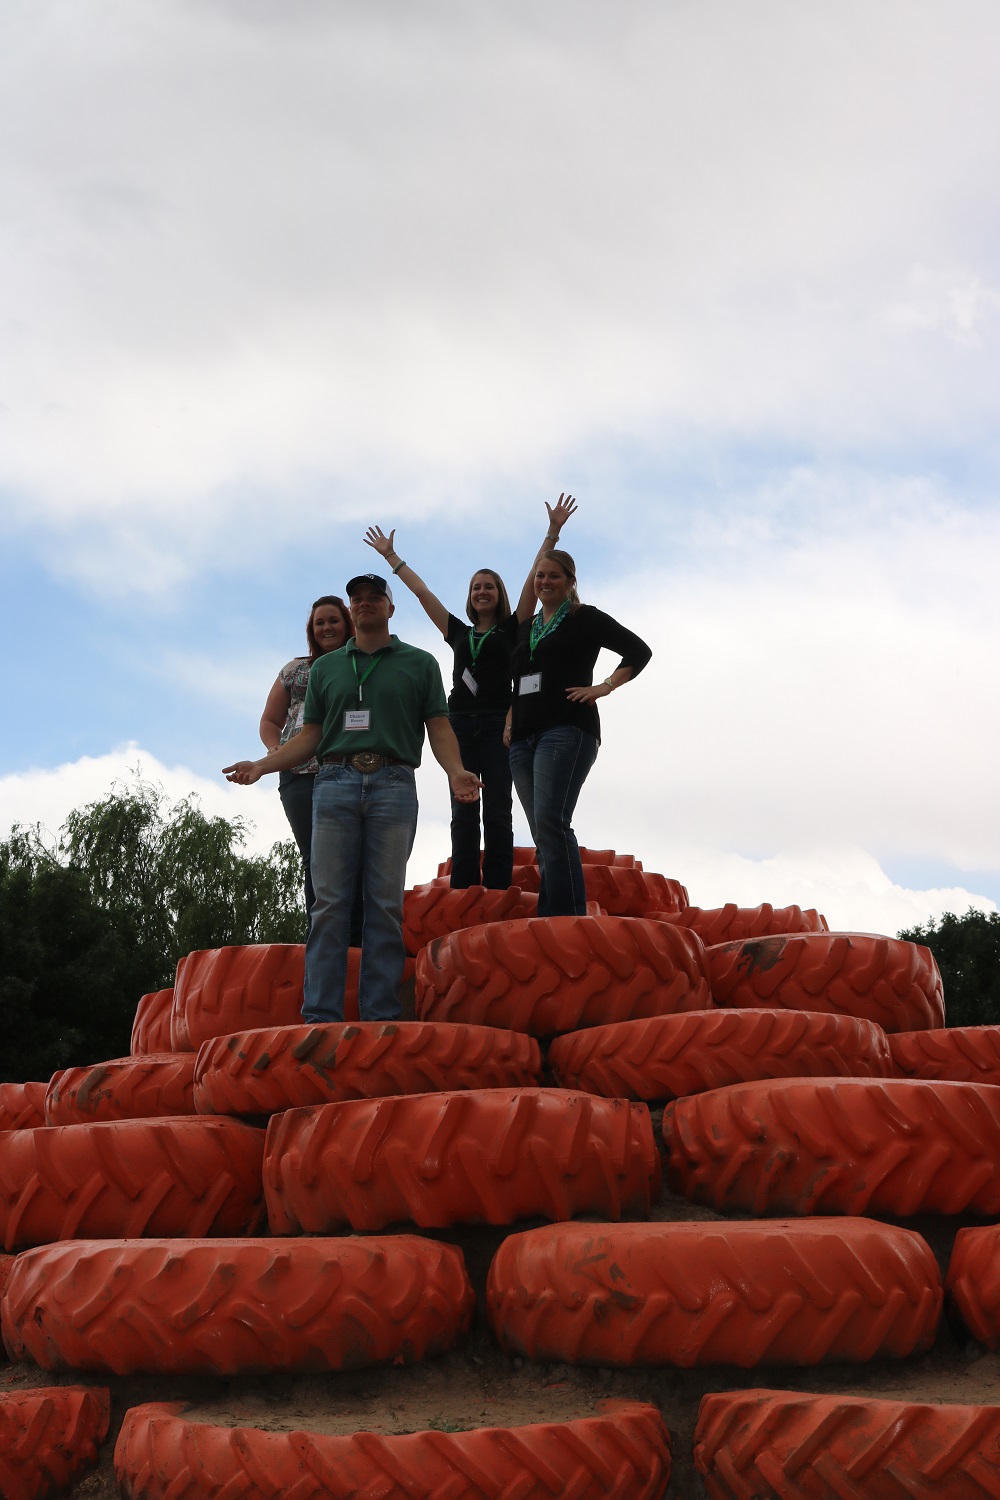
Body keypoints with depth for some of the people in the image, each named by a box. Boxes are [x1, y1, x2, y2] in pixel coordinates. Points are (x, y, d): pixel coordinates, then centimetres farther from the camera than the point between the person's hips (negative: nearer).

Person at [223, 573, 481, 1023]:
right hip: (334, 783, 1)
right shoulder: (325, 667, 21)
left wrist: (455, 771, -10)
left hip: (393, 784, -1)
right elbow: (309, 735, 17)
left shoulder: (419, 663, 15)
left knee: (386, 902, -3)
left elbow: (439, 728, 8)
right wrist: (262, 765, 3)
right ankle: (321, 1015, -5)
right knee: (329, 901, -4)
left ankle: (380, 1015, -1)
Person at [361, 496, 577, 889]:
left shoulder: (511, 630, 12)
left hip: (497, 724, -3)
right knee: (463, 813, -2)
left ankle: (498, 893, -10)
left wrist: (552, 533, -2)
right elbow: (420, 590, 25)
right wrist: (390, 555, 29)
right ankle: (462, 896, -5)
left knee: (497, 812, -6)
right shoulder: (459, 633, 20)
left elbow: (535, 579, 4)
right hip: (460, 723, 3)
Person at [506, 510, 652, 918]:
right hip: (524, 738, 7)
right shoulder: (526, 627, 23)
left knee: (550, 823, -22)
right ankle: (549, 917, 7)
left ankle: (569, 917, -25)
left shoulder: (585, 619, 5)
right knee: (543, 834, 5)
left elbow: (638, 651, -1)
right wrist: (511, 719, 18)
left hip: (566, 730, -7)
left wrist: (605, 686, -10)